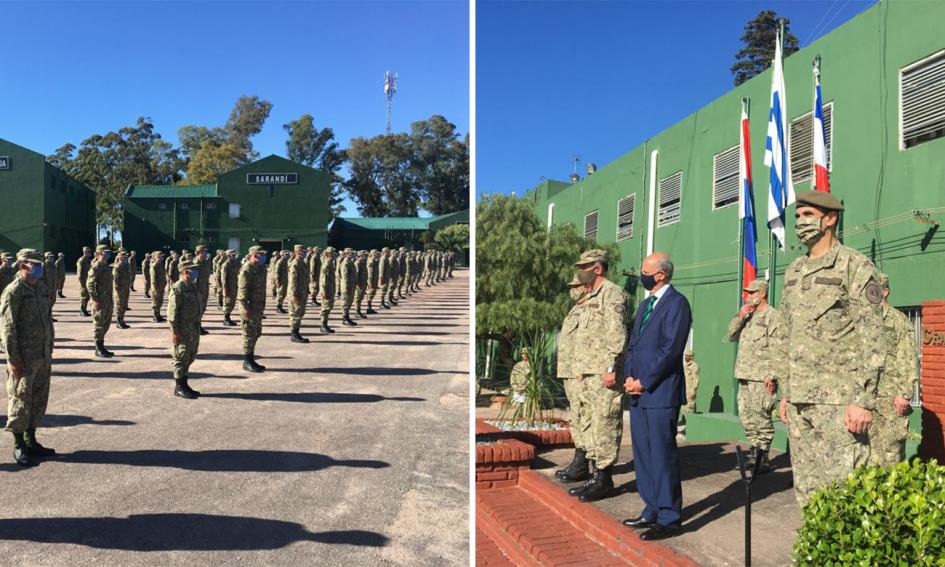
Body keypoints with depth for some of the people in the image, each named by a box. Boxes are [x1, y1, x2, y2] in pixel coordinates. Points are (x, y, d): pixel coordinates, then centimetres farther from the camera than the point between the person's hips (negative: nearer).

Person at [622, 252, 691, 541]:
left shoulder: (676, 303, -9)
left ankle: (669, 519, 6)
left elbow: (671, 349, -16)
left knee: (662, 455, -3)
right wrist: (629, 376, 4)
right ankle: (653, 510, 23)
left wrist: (644, 382, -14)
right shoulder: (645, 305, 19)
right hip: (639, 392, 9)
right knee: (643, 454, 13)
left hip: (661, 393, -9)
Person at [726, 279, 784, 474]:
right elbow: (731, 336, 17)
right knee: (746, 416, 11)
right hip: (745, 375, 9)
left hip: (762, 378, -9)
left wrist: (772, 375, -19)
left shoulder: (773, 316, -8)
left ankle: (763, 459, -2)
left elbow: (778, 350, -14)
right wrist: (740, 317, 3)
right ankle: (754, 453, 20)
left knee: (760, 416, -8)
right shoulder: (748, 317, 20)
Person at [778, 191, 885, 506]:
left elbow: (871, 340, -11)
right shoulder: (793, 272, 16)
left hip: (838, 400, -7)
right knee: (806, 486, 11)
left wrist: (864, 401, -17)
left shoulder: (855, 266, -6)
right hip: (799, 398, 7)